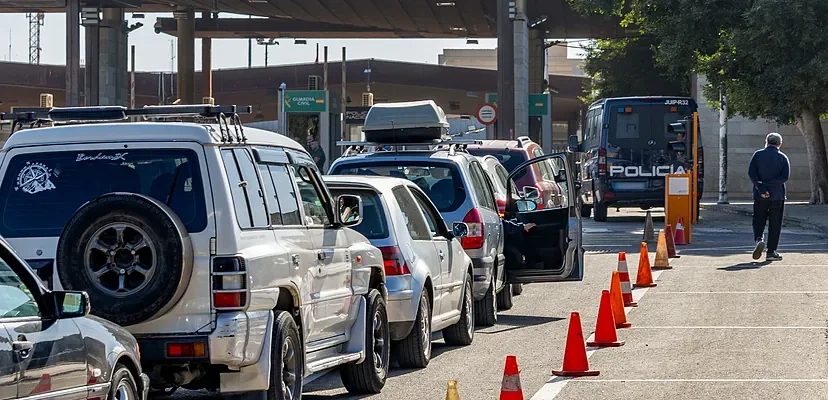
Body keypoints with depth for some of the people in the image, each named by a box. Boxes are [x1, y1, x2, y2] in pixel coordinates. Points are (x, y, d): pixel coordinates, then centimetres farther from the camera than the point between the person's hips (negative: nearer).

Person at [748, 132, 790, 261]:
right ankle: (771, 252, 5)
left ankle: (759, 239, -17)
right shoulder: (783, 158, 1)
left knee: (758, 220, 11)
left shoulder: (758, 155, 2)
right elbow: (785, 177, -11)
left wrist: (761, 188, -12)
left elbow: (751, 173, -9)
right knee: (775, 224, 6)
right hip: (777, 195, -1)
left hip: (760, 196, 1)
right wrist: (769, 184, -11)